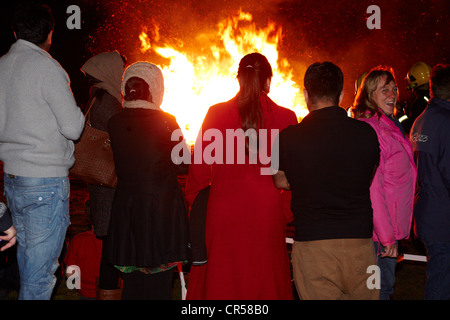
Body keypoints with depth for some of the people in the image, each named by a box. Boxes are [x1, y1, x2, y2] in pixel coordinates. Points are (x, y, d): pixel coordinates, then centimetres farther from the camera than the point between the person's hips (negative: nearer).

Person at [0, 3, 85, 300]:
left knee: (27, 258, 19)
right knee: (41, 270, -2)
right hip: (46, 180, -8)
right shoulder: (47, 67, -12)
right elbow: (73, 128, -14)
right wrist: (80, 111, 5)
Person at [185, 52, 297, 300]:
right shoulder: (286, 118, -4)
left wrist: (194, 202, 12)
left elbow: (200, 166, 1)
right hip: (266, 211, 0)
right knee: (265, 279, 11)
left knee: (219, 282, 10)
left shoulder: (216, 114, -2)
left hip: (223, 209, 0)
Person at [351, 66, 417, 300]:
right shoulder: (369, 129, -18)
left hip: (391, 228, 10)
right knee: (382, 288, -2)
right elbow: (372, 187, -23)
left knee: (385, 286, 17)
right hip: (380, 229, -10)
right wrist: (387, 236, -24)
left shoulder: (392, 127, 14)